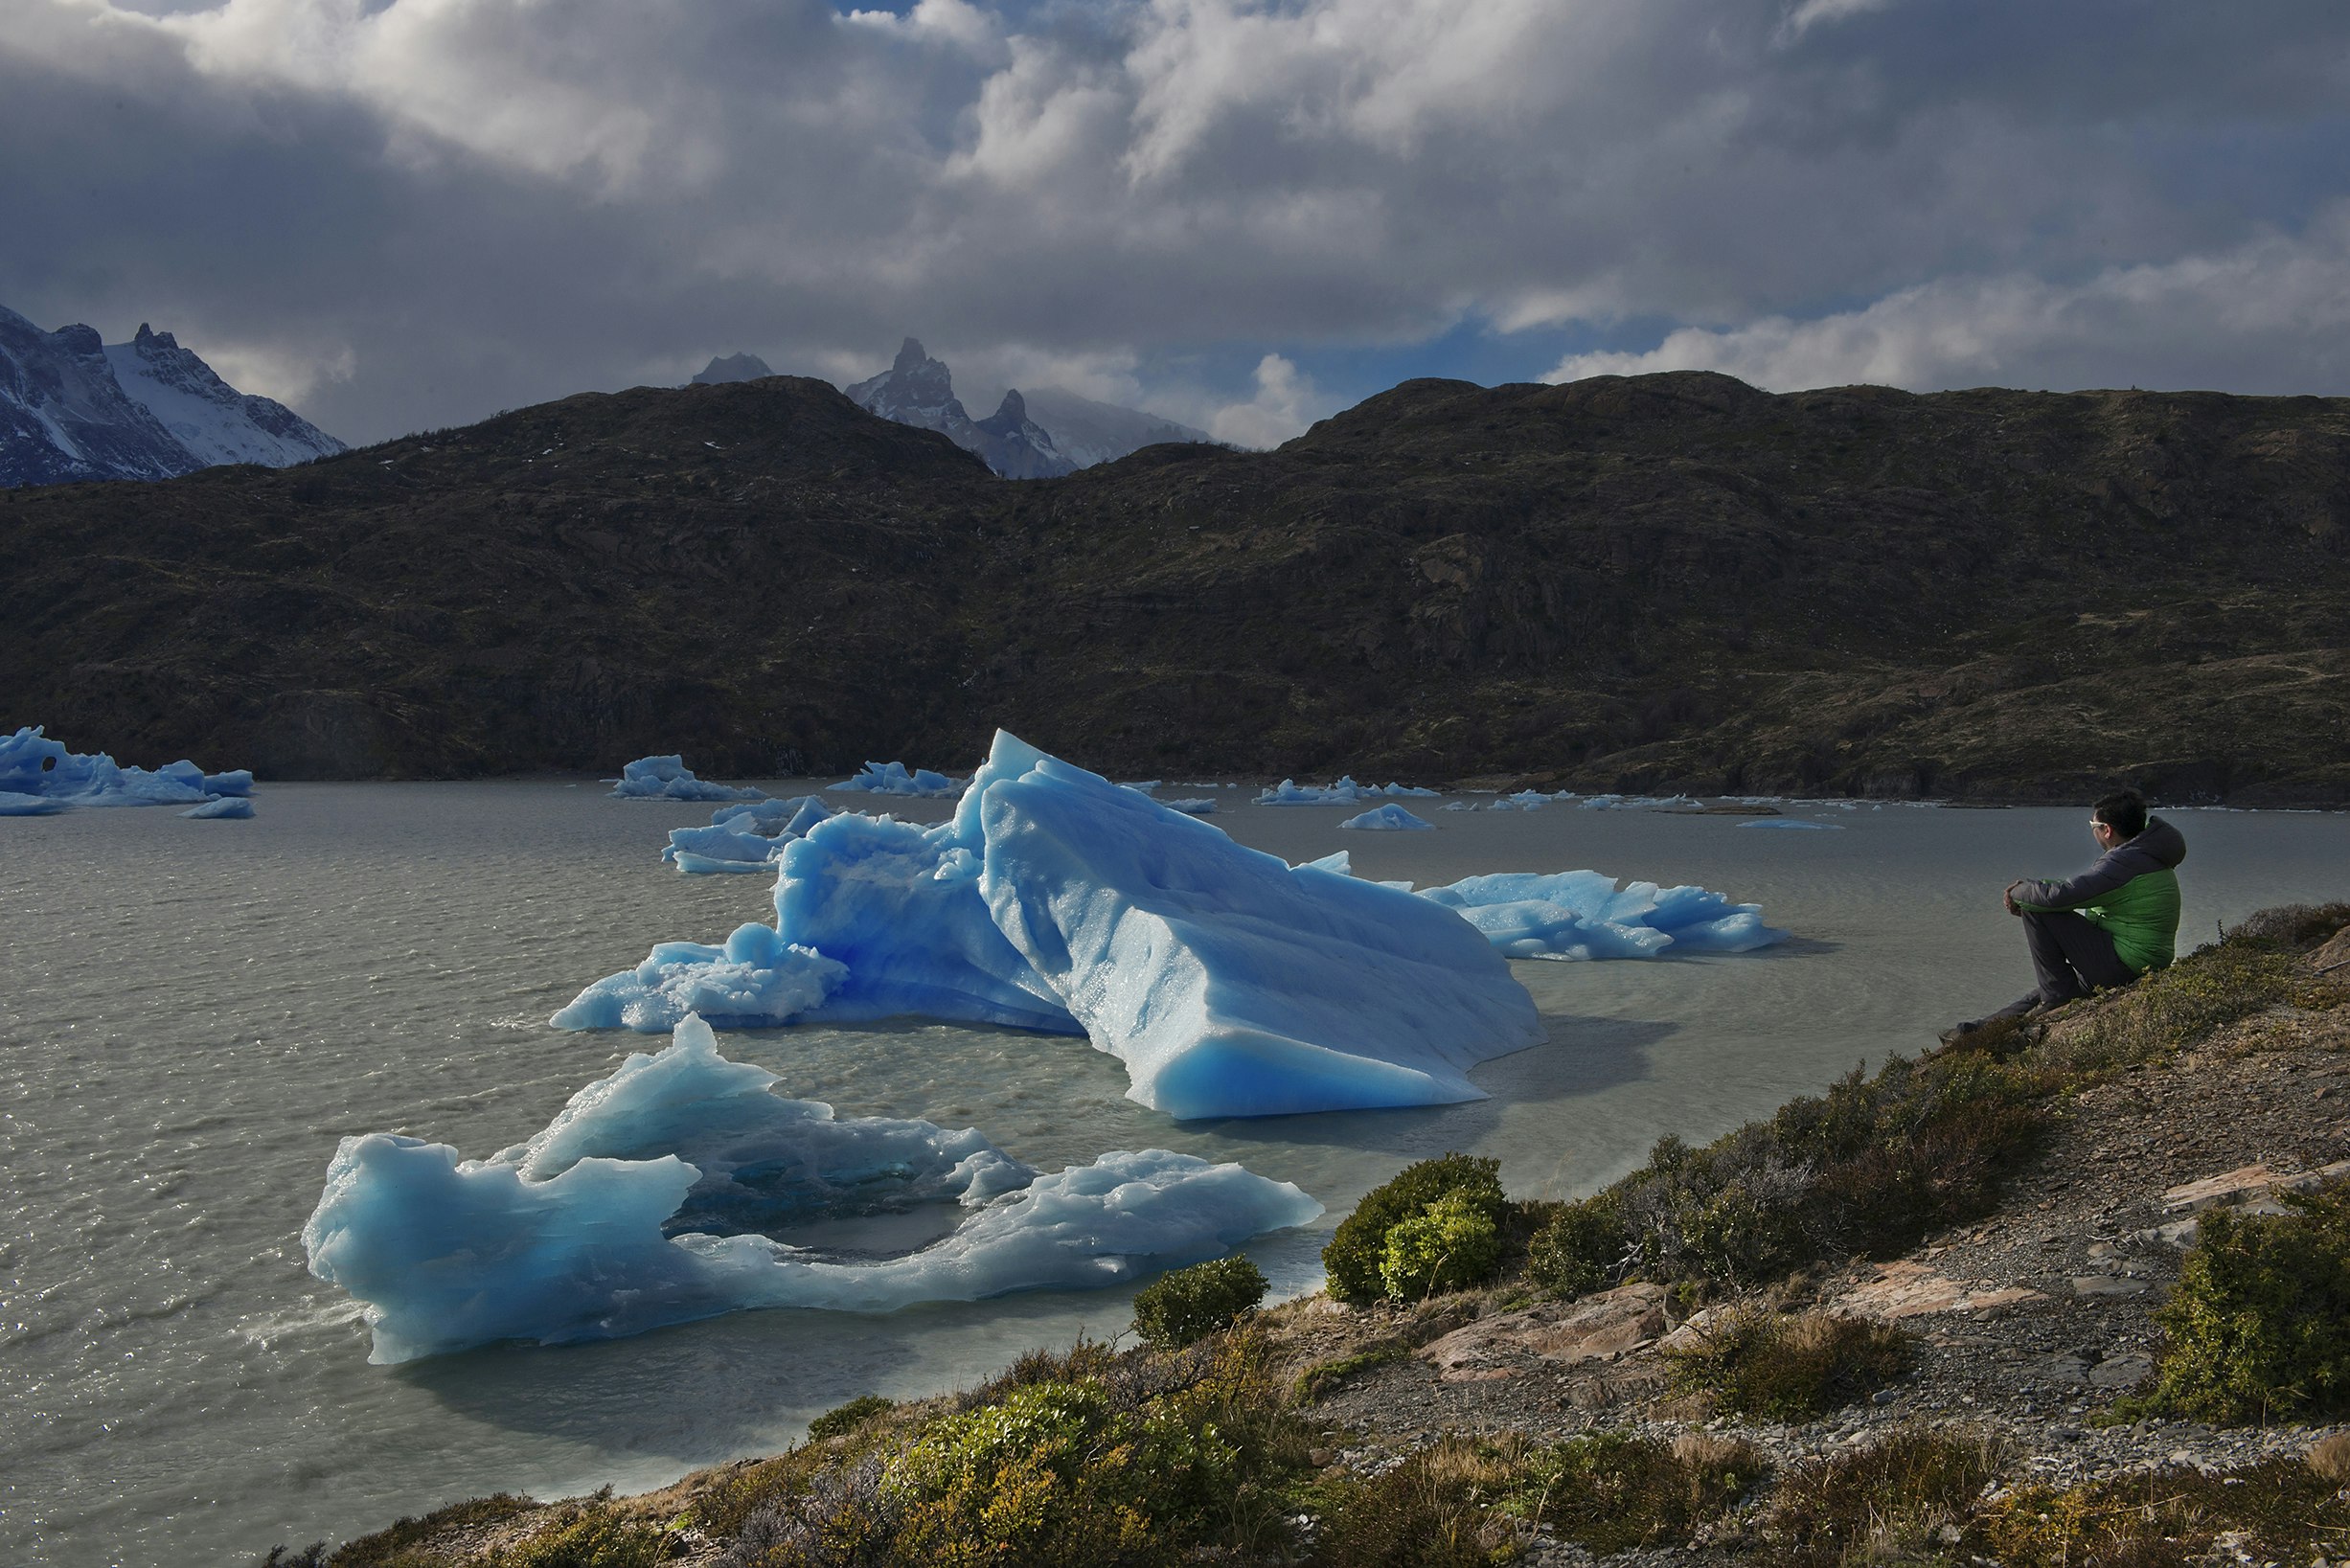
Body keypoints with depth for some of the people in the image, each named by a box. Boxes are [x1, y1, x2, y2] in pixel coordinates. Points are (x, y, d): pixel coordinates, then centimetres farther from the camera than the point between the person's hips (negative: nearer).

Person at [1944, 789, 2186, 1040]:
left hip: (2120, 965, -11)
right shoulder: (2151, 859, 14)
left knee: (2036, 910, -11)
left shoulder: (2123, 862, -19)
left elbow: (2058, 895, -25)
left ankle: (2058, 996, -4)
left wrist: (2018, 892, -5)